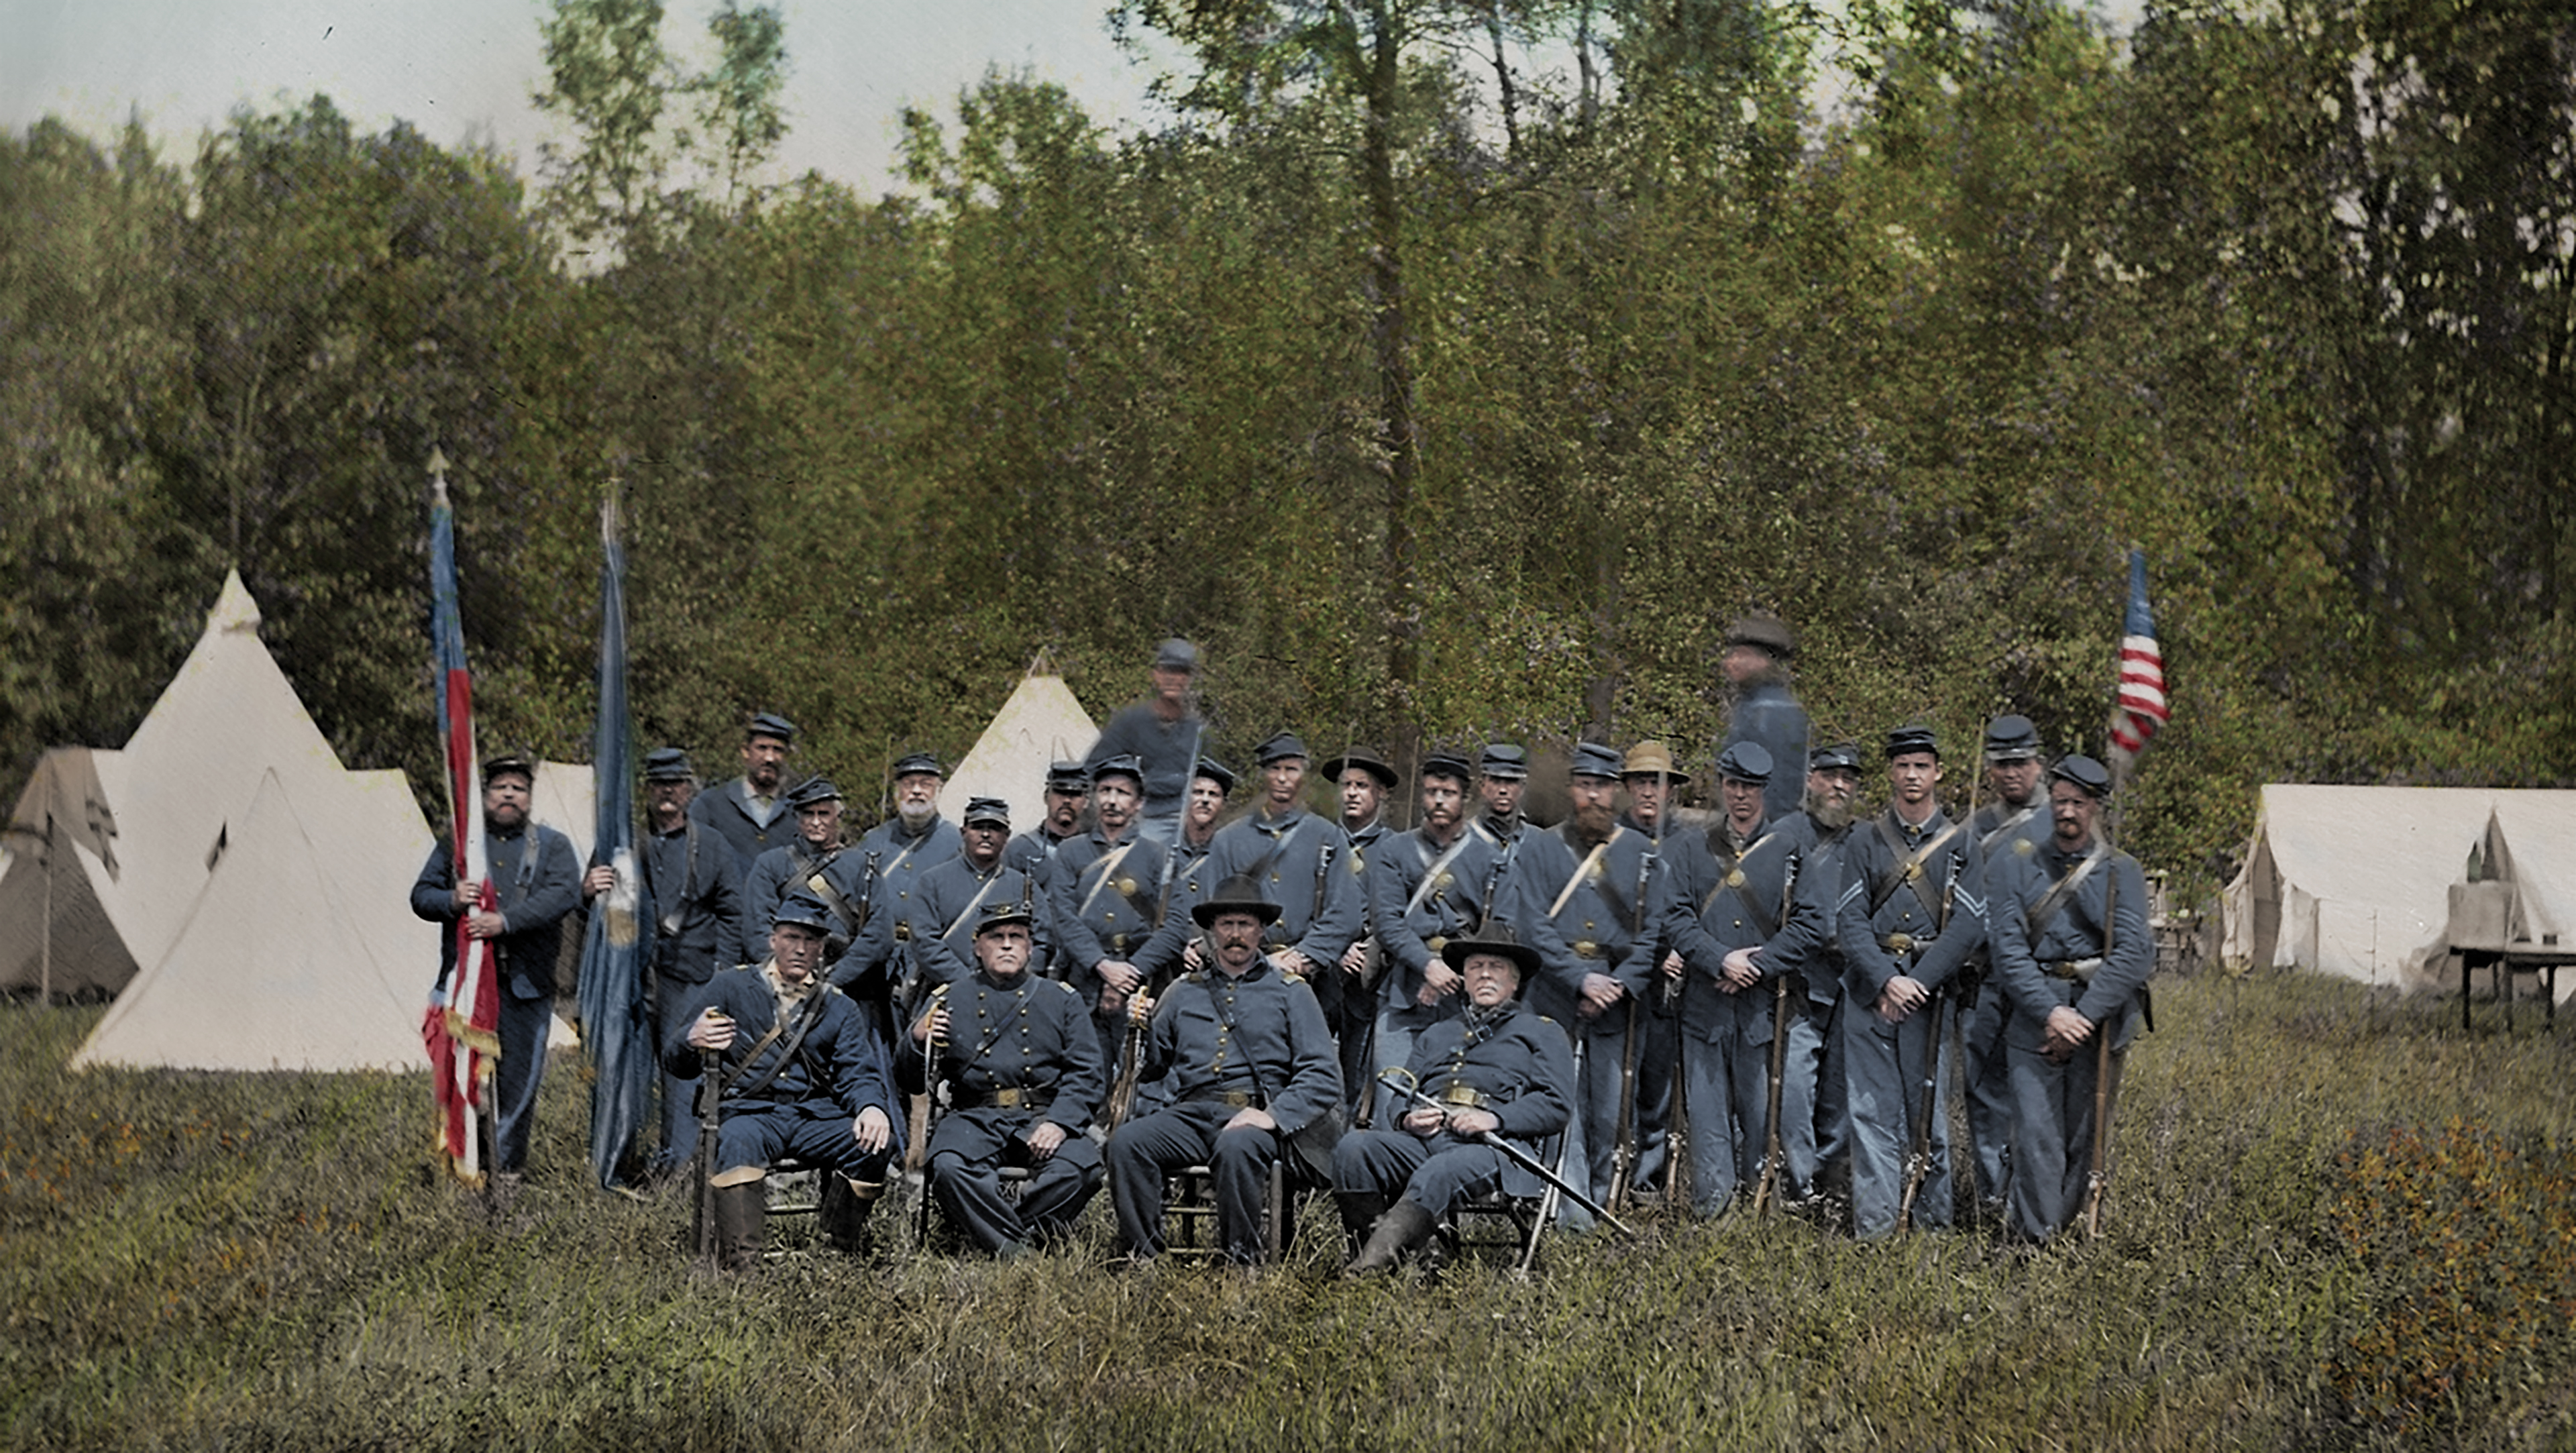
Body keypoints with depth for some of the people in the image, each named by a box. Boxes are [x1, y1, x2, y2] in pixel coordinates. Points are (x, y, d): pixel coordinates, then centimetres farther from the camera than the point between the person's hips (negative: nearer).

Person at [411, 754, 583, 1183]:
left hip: (525, 986, 0)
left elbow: (564, 894, -7)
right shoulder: (457, 842, 14)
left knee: (519, 1076, -1)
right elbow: (421, 895, 11)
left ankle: (506, 1165, 12)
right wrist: (450, 901, -13)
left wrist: (506, 920, -19)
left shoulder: (553, 845, 10)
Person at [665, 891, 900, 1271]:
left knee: (875, 1144, -27)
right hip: (749, 1110, -3)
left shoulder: (839, 1009, 19)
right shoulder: (729, 989, 10)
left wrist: (872, 1108, -18)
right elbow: (674, 1064, 7)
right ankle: (740, 1266, -44)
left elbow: (858, 1073, 7)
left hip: (816, 1115, 3)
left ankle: (842, 1253, -8)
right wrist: (692, 1042, -20)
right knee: (738, 1143, -38)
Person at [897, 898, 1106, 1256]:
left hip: (1043, 1119, 0)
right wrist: (917, 1039, -11)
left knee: (1079, 1167, -32)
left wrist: (1058, 1123, -14)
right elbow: (914, 1083, 13)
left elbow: (1086, 1075, 6)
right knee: (949, 1166, -34)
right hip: (975, 1118, 0)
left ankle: (1004, 1237, -16)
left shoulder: (1062, 1000, 15)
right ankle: (1017, 1253, -27)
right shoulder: (949, 999, 15)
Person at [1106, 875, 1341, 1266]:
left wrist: (1273, 1115, -13)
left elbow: (1323, 1077, 2)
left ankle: (1240, 1262, -28)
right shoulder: (1185, 991, 22)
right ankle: (1143, 1258, -25)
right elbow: (1151, 1067, 23)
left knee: (1236, 1148, -39)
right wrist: (1141, 1028, 2)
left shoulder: (1290, 992, 12)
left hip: (1253, 1118, -3)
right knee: (1126, 1142, -27)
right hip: (1191, 1113, 3)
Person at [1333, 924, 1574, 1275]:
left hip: (1494, 1145, -5)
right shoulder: (1435, 1036, 37)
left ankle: (1374, 1262, -52)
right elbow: (1401, 1100, 30)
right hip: (1424, 1139, 5)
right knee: (1353, 1148, -26)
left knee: (1437, 1175, -40)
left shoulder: (1541, 1033, 23)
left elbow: (1558, 1105, 7)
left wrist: (1495, 1119, -11)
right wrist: (1410, 1120, 2)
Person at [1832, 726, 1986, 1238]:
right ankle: (1873, 1226, -2)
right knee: (1872, 1113, -2)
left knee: (1929, 1112, 3)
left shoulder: (1961, 844, 6)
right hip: (1869, 993, 1)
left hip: (1930, 992, -1)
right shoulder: (1864, 842, 8)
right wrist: (1887, 981, -15)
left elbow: (1968, 927, -4)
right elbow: (1850, 919, -1)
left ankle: (1933, 1228, 10)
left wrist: (1917, 983, -14)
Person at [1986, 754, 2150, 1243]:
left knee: (2085, 1137, 3)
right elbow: (2008, 950, -1)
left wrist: (2084, 1017, -14)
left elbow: (2133, 954, -4)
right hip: (2034, 1017, 0)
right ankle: (2036, 1239, -10)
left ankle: (2068, 1230, 13)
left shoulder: (2121, 872, 7)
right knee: (2036, 1135, -10)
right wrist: (2052, 1012, -14)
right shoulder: (2015, 869, 9)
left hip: (2101, 1016, 0)